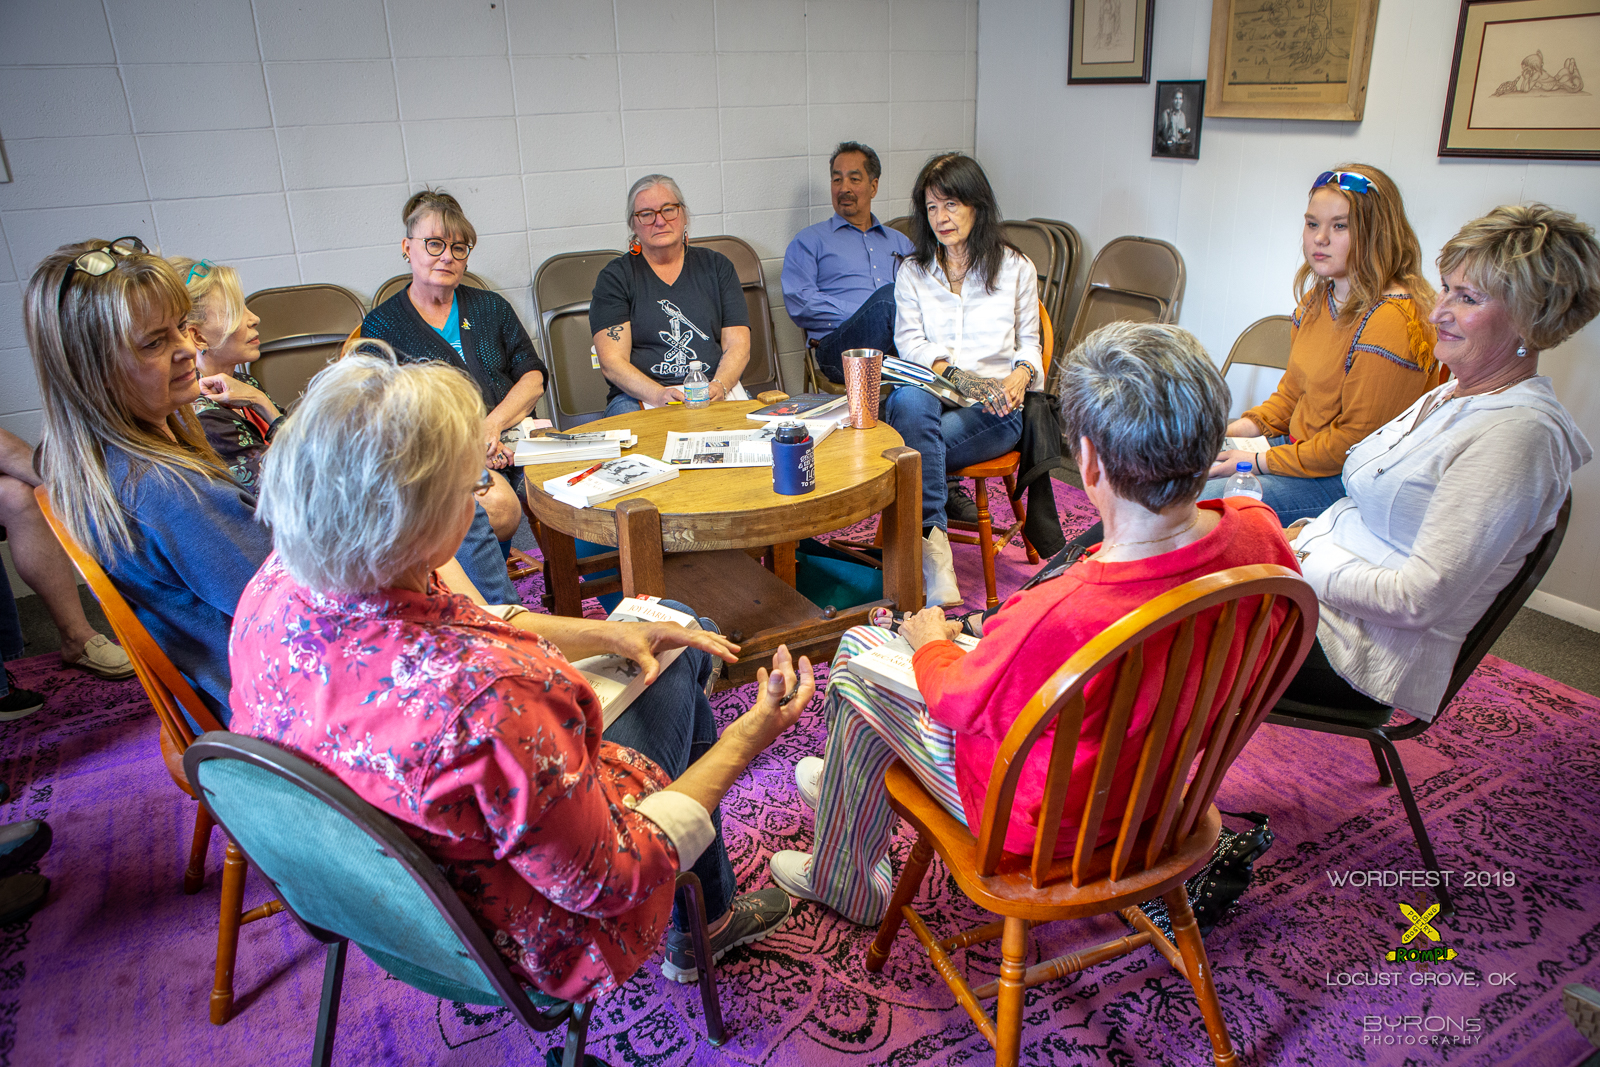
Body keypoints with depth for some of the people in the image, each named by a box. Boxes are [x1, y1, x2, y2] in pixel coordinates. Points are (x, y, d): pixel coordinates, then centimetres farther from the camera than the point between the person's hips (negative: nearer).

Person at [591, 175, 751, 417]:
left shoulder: (716, 266, 16)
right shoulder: (616, 276, 7)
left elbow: (738, 346, 8)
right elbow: (611, 362, -4)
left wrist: (719, 386, -15)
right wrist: (659, 395, -22)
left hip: (717, 393, 1)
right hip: (640, 396, -1)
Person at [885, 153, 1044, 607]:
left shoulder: (1016, 268, 14)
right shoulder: (912, 271, 16)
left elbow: (1029, 343, 17)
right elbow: (910, 344, 3)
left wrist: (1021, 375, -8)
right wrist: (957, 375, -15)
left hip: (995, 409, -1)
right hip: (932, 394, 1)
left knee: (912, 441, -33)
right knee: (909, 400, -38)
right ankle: (932, 536, -42)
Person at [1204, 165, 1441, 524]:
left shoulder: (1393, 323, -23)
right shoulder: (1317, 299, 7)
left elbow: (1357, 441, -21)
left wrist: (1260, 462, -18)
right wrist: (1238, 428, 1)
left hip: (1348, 480, -9)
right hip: (1301, 447, 9)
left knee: (1203, 500, -21)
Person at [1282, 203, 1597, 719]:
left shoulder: (1519, 434, -20)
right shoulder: (1453, 395, 9)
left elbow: (1420, 599, -24)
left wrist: (1304, 565, -17)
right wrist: (1306, 536, 2)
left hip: (1365, 648, -8)